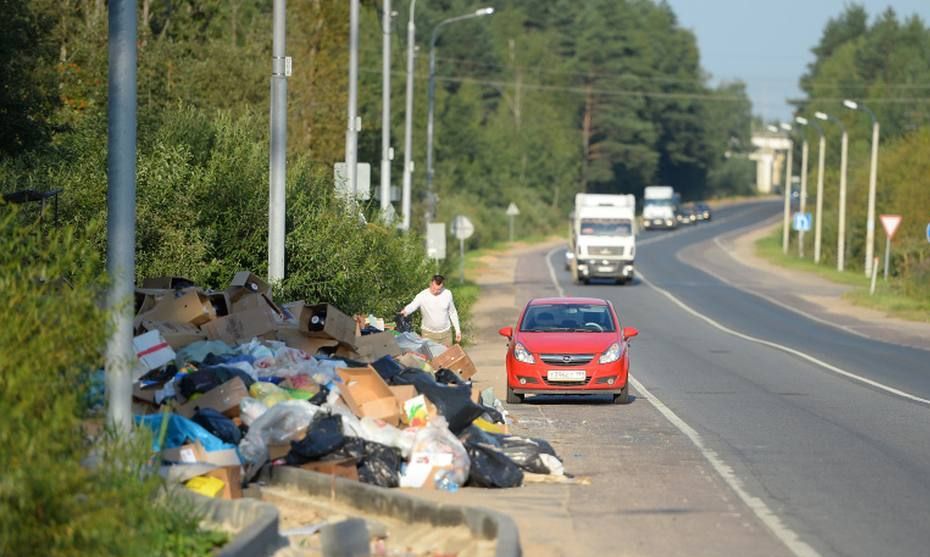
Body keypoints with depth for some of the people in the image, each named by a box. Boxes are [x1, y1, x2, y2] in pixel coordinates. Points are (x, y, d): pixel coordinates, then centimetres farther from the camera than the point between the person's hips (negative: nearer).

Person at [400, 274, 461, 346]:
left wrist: (457, 330, 5)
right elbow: (412, 306, -34)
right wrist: (405, 311, -57)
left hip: (445, 333, 2)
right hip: (428, 334, -2)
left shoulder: (447, 294, -6)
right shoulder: (422, 296, -17)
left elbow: (453, 313, 6)